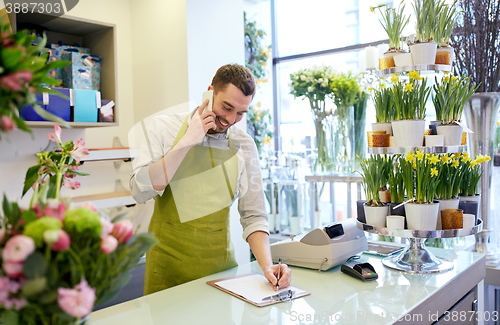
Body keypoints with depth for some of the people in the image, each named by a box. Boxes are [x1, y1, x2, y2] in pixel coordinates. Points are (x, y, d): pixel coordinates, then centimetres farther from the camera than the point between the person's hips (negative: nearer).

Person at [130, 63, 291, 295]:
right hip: (168, 264, -1)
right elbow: (140, 191, -15)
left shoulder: (244, 146, 1)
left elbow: (253, 216, 3)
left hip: (219, 265, 2)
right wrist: (186, 142, -18)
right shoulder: (164, 127, -3)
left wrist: (267, 266, -12)